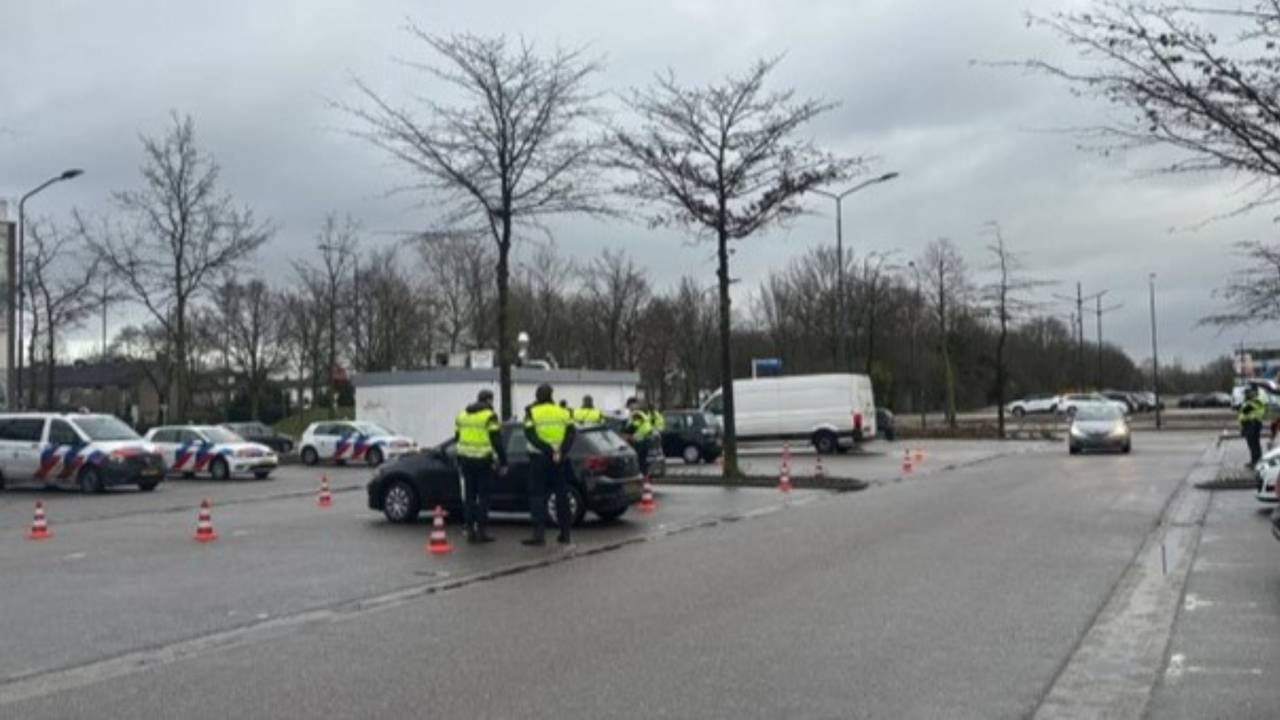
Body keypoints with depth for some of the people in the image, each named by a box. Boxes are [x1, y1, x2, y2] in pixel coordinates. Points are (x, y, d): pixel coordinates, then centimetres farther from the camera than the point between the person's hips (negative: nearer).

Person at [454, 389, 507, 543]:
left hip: (465, 459, 6)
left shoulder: (462, 415, 13)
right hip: (483, 460, -5)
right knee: (484, 496, 0)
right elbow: (497, 442, -10)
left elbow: (457, 438, 16)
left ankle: (470, 530, 10)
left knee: (469, 496, 10)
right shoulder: (490, 416, -7)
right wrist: (503, 462, -4)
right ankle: (482, 530, -2)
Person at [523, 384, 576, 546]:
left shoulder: (532, 412, -1)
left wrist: (549, 450, -17)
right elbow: (570, 434, -3)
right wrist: (561, 451, -12)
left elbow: (531, 436, -13)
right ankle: (565, 533, 16)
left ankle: (539, 533, -8)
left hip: (539, 458, -3)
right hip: (560, 459, 3)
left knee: (538, 495, 1)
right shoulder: (563, 411, 8)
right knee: (561, 494, 12)